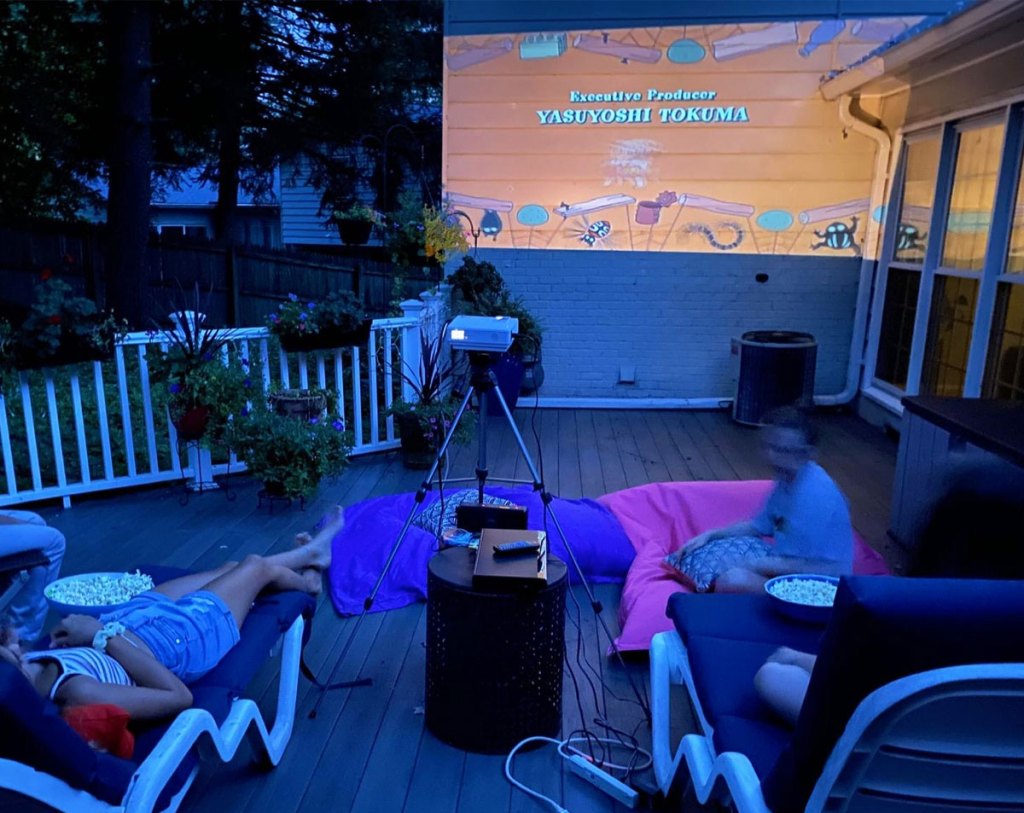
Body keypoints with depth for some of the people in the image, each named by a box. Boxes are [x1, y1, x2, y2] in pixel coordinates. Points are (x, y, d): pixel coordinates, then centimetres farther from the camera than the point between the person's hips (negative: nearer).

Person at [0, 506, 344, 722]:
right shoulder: (76, 694, -43)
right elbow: (179, 696, -35)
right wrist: (105, 635, -34)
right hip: (188, 634, -6)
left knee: (233, 567, 25)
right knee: (257, 566, 19)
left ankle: (310, 553, 57)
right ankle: (305, 582, 57)